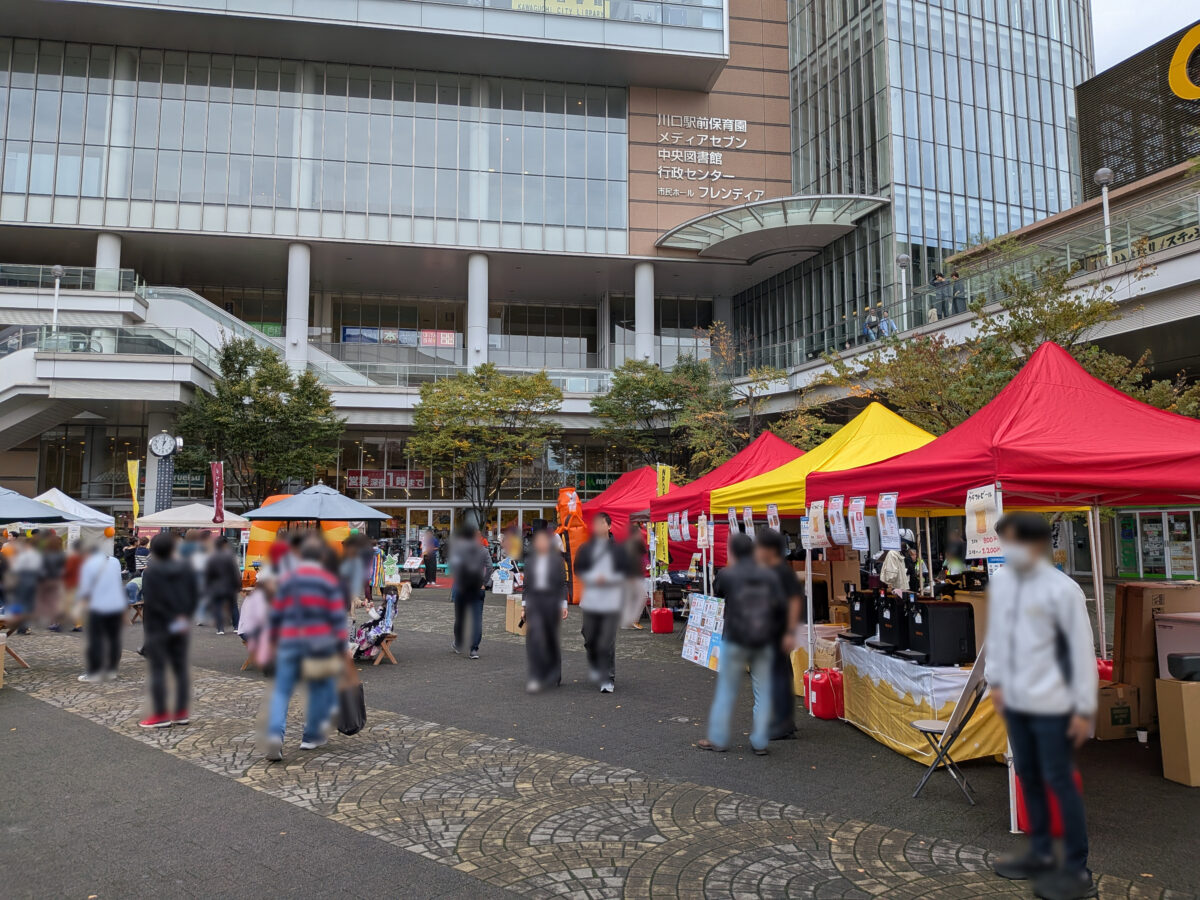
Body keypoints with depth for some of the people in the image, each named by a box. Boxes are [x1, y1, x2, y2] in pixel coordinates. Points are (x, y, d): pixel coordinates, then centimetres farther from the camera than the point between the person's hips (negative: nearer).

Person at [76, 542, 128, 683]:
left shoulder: (89, 564, -9)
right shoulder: (115, 561, 5)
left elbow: (84, 590, -7)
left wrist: (85, 597, 14)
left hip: (99, 608, -5)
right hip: (117, 606, 5)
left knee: (96, 640, 3)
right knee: (114, 638, 10)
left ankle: (93, 673, 7)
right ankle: (112, 671, 18)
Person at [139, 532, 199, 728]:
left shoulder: (150, 572, -11)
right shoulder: (186, 569, 3)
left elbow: (151, 601, -17)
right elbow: (193, 597, 2)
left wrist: (173, 621, -13)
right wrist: (184, 617, 2)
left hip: (157, 627, -5)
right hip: (180, 630, 5)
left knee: (157, 671, 2)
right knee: (181, 669, 9)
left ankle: (160, 715, 4)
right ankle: (181, 713, 13)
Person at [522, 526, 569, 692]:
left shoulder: (557, 559, 0)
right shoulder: (530, 560, 7)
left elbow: (562, 583, 0)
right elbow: (526, 583, 12)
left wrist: (563, 605, -5)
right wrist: (524, 604, 8)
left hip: (551, 600, -1)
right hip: (534, 601, 2)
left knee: (551, 638, 8)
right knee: (534, 636, -14)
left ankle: (555, 675, 30)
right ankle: (535, 678, -14)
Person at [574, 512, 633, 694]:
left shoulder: (618, 550, 2)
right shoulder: (585, 549, 7)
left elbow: (627, 574, 1)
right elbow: (579, 571, 5)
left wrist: (608, 579, -13)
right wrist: (593, 579, -13)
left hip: (611, 602, -2)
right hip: (590, 601, 3)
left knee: (607, 643, -6)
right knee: (590, 640, 10)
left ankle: (608, 679, 5)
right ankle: (594, 666, 39)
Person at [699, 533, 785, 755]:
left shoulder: (727, 575, -9)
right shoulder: (770, 576, 0)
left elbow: (717, 591, 12)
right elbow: (782, 608, -1)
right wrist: (773, 634, 9)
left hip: (735, 642, -2)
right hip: (764, 643, 3)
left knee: (726, 690, 9)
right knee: (762, 692, 10)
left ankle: (718, 739, 16)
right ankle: (760, 742, 14)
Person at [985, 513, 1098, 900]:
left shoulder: (1062, 589, -16)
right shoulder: (999, 580, 0)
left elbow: (1082, 650, -12)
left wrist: (1084, 708, -10)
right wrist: (995, 680, 11)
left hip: (1051, 704, -6)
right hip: (1015, 700, 6)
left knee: (1059, 782, 4)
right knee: (1028, 776, 17)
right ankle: (1040, 853, 33)